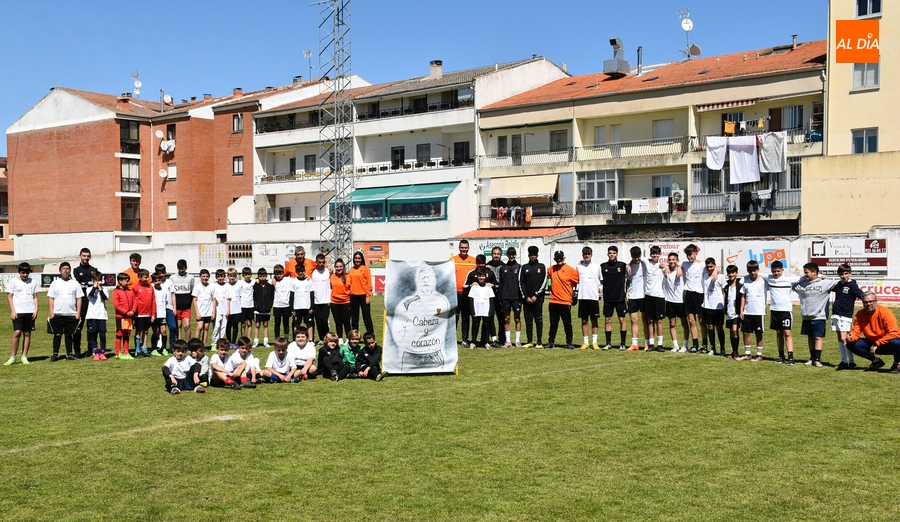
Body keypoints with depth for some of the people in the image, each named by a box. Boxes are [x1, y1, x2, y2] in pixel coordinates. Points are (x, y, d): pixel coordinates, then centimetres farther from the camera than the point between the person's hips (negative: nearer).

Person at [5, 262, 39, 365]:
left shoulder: (33, 282, 9)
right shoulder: (13, 282, 3)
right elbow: (9, 297, 2)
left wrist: (36, 310, 2)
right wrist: (12, 311, -6)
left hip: (30, 312, 3)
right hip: (18, 312, -2)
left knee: (27, 334, 3)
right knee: (17, 333, -10)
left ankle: (24, 357, 8)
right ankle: (12, 357, -4)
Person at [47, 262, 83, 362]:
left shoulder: (75, 284, 7)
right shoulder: (55, 283, 6)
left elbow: (79, 299, 6)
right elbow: (51, 298, 4)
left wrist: (78, 312, -1)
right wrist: (51, 312, -4)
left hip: (71, 315, 1)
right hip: (57, 314, -1)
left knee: (68, 334, 7)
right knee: (57, 334, 3)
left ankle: (69, 354, 13)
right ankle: (55, 354, 9)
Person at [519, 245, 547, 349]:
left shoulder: (542, 267, 7)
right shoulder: (524, 267, 10)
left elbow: (544, 283, 0)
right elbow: (521, 283, 6)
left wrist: (536, 295, -7)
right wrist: (526, 297, -4)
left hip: (538, 298, -2)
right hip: (526, 298, 2)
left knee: (538, 320, -2)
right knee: (528, 320, 4)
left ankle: (539, 342, 0)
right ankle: (529, 341, 9)